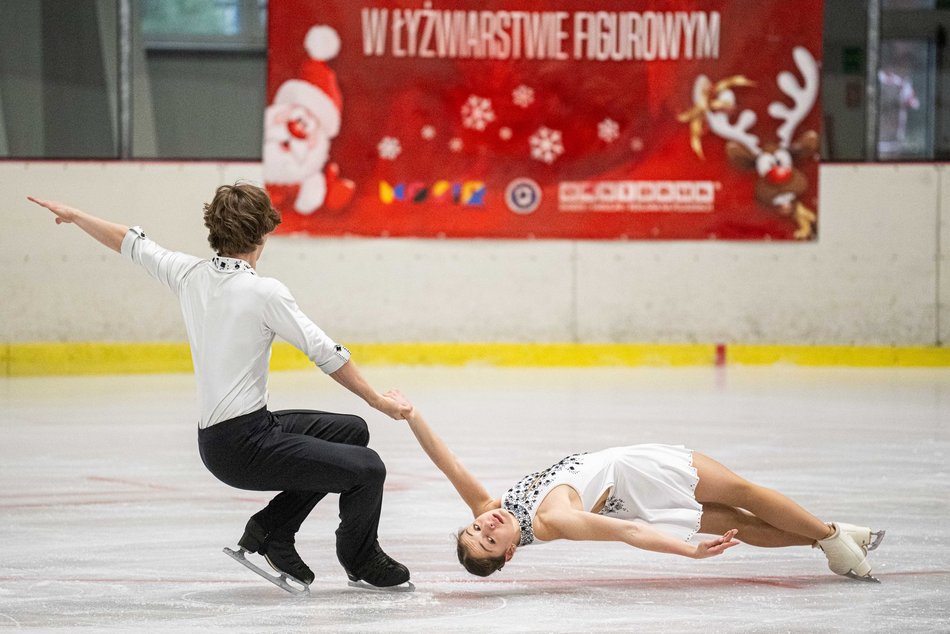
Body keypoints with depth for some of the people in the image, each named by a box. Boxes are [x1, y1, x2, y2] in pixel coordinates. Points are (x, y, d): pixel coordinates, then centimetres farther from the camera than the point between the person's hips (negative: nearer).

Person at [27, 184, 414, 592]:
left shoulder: (190, 274, 5)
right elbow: (326, 354, -12)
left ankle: (271, 528, 20)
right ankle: (362, 564, 15)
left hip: (214, 439, 9)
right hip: (244, 446, -9)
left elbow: (132, 244, 20)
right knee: (366, 469, -11)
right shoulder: (264, 292, -15)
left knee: (350, 431, 19)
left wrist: (73, 216, 36)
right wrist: (376, 399, -2)